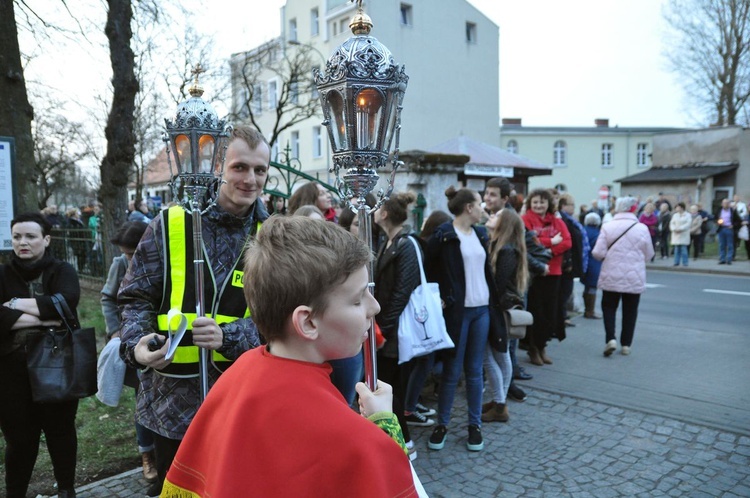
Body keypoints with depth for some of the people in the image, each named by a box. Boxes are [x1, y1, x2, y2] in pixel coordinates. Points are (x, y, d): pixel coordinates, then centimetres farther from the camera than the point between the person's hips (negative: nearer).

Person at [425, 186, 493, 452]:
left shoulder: (481, 233, 11)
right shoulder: (443, 235, -10)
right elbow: (430, 271, -7)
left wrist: (492, 298, 10)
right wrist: (440, 300, -12)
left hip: (481, 309, 6)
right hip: (457, 310, -6)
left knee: (475, 370, 12)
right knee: (451, 371, 4)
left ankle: (475, 424, 23)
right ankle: (441, 424, 19)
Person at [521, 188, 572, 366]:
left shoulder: (557, 222, 12)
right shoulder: (525, 220, -3)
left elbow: (567, 242, -1)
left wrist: (547, 250, -15)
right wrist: (551, 242, -13)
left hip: (552, 272, 5)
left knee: (550, 310, 8)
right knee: (534, 310, 0)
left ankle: (542, 346, 24)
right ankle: (532, 348, 16)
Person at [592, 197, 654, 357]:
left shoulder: (608, 227, -9)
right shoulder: (642, 228, -5)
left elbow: (598, 253, -12)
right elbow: (648, 255, 3)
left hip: (612, 276, -1)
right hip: (635, 278, 1)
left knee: (609, 307, 12)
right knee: (630, 311, 13)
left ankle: (610, 339, -5)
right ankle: (626, 344, 17)